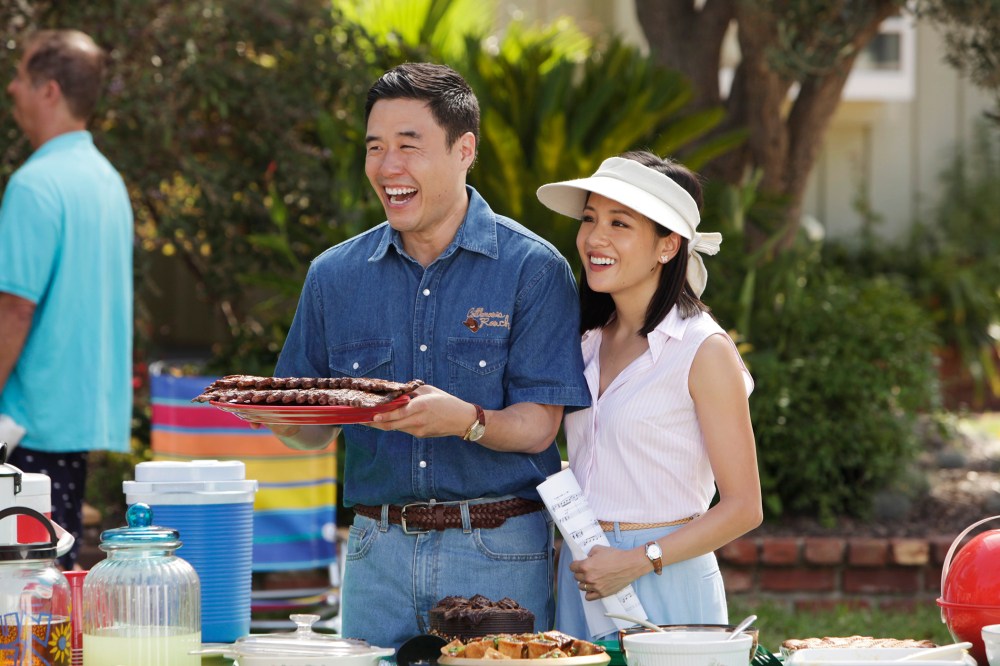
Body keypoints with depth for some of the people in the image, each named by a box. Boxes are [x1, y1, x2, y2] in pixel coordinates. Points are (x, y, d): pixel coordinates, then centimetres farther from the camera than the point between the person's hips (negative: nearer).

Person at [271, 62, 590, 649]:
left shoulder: (532, 269, -4)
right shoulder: (335, 276, 8)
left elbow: (537, 428, -9)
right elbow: (313, 431, 12)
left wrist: (465, 421, -28)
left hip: (500, 556, -3)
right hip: (379, 553, 3)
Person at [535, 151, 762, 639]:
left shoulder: (704, 351, -9)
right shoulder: (591, 343, 11)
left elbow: (742, 507, -10)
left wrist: (638, 562, -17)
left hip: (664, 585, -6)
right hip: (582, 577, 6)